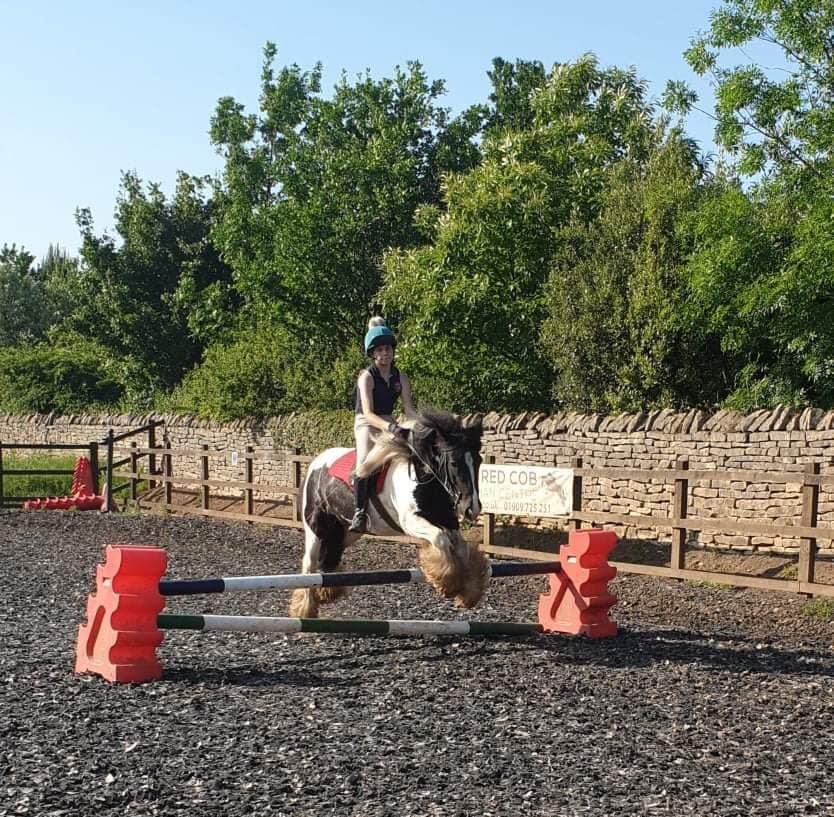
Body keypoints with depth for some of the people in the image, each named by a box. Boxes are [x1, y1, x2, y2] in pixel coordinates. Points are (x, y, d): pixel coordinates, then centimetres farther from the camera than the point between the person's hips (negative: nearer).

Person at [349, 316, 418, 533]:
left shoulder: (400, 378, 4)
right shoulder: (367, 377, -13)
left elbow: (409, 409, 1)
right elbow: (368, 414, -23)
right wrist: (389, 427, -39)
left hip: (389, 424, 6)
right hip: (367, 424, -6)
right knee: (365, 460, -32)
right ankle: (359, 513, -35)